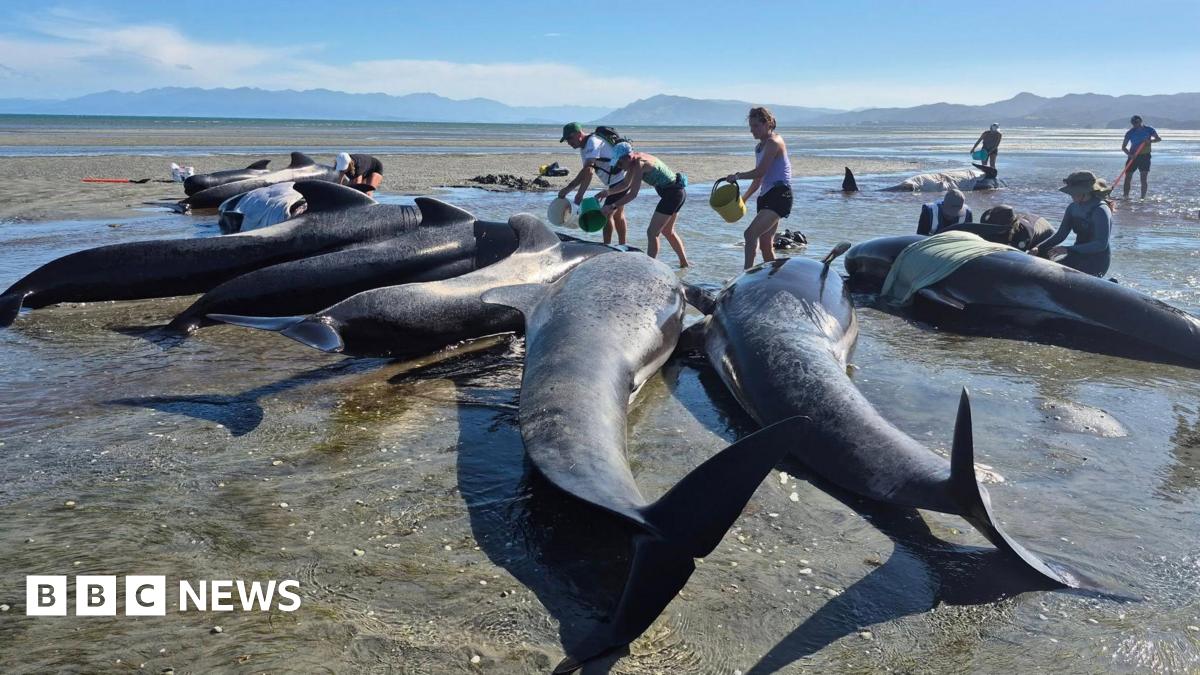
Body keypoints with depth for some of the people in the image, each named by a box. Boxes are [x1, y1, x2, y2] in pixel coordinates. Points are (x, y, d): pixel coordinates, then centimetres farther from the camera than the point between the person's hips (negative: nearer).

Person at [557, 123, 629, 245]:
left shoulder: (593, 142, -22)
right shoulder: (584, 148, 9)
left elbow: (588, 172, -32)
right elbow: (585, 174, 9)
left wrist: (580, 194, -32)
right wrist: (567, 189, 0)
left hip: (621, 180, -11)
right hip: (620, 179, 11)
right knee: (618, 214, 19)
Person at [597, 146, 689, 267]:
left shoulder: (639, 164, -22)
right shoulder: (634, 161, 6)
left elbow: (632, 194, -26)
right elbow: (625, 184, 19)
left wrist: (612, 206, -26)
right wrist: (607, 192, 9)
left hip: (672, 193, -10)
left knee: (652, 232, -10)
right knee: (667, 231, 24)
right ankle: (684, 262, 34)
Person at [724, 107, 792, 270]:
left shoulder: (774, 142, -9)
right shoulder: (759, 147, 19)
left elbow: (760, 172, -18)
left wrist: (737, 176, -7)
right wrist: (743, 199, 24)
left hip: (779, 195, -10)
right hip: (767, 196, 10)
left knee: (750, 234, -25)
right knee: (765, 245, 11)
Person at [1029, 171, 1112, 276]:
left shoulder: (1100, 210, -17)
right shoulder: (1073, 207, 6)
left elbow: (1101, 245, -23)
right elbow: (1060, 235, 8)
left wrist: (1068, 249, -30)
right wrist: (1038, 248, -9)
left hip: (1097, 261, -8)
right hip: (1079, 256, 8)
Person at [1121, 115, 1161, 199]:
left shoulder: (1149, 130, 0)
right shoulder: (1130, 133, 0)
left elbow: (1158, 139, 0)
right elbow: (1123, 147, -1)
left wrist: (1150, 141, -21)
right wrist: (1129, 154, -19)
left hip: (1145, 156, -1)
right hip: (1133, 157, 1)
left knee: (1143, 179, -5)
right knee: (1128, 177, -3)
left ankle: (1143, 197, -2)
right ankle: (1126, 197, 3)